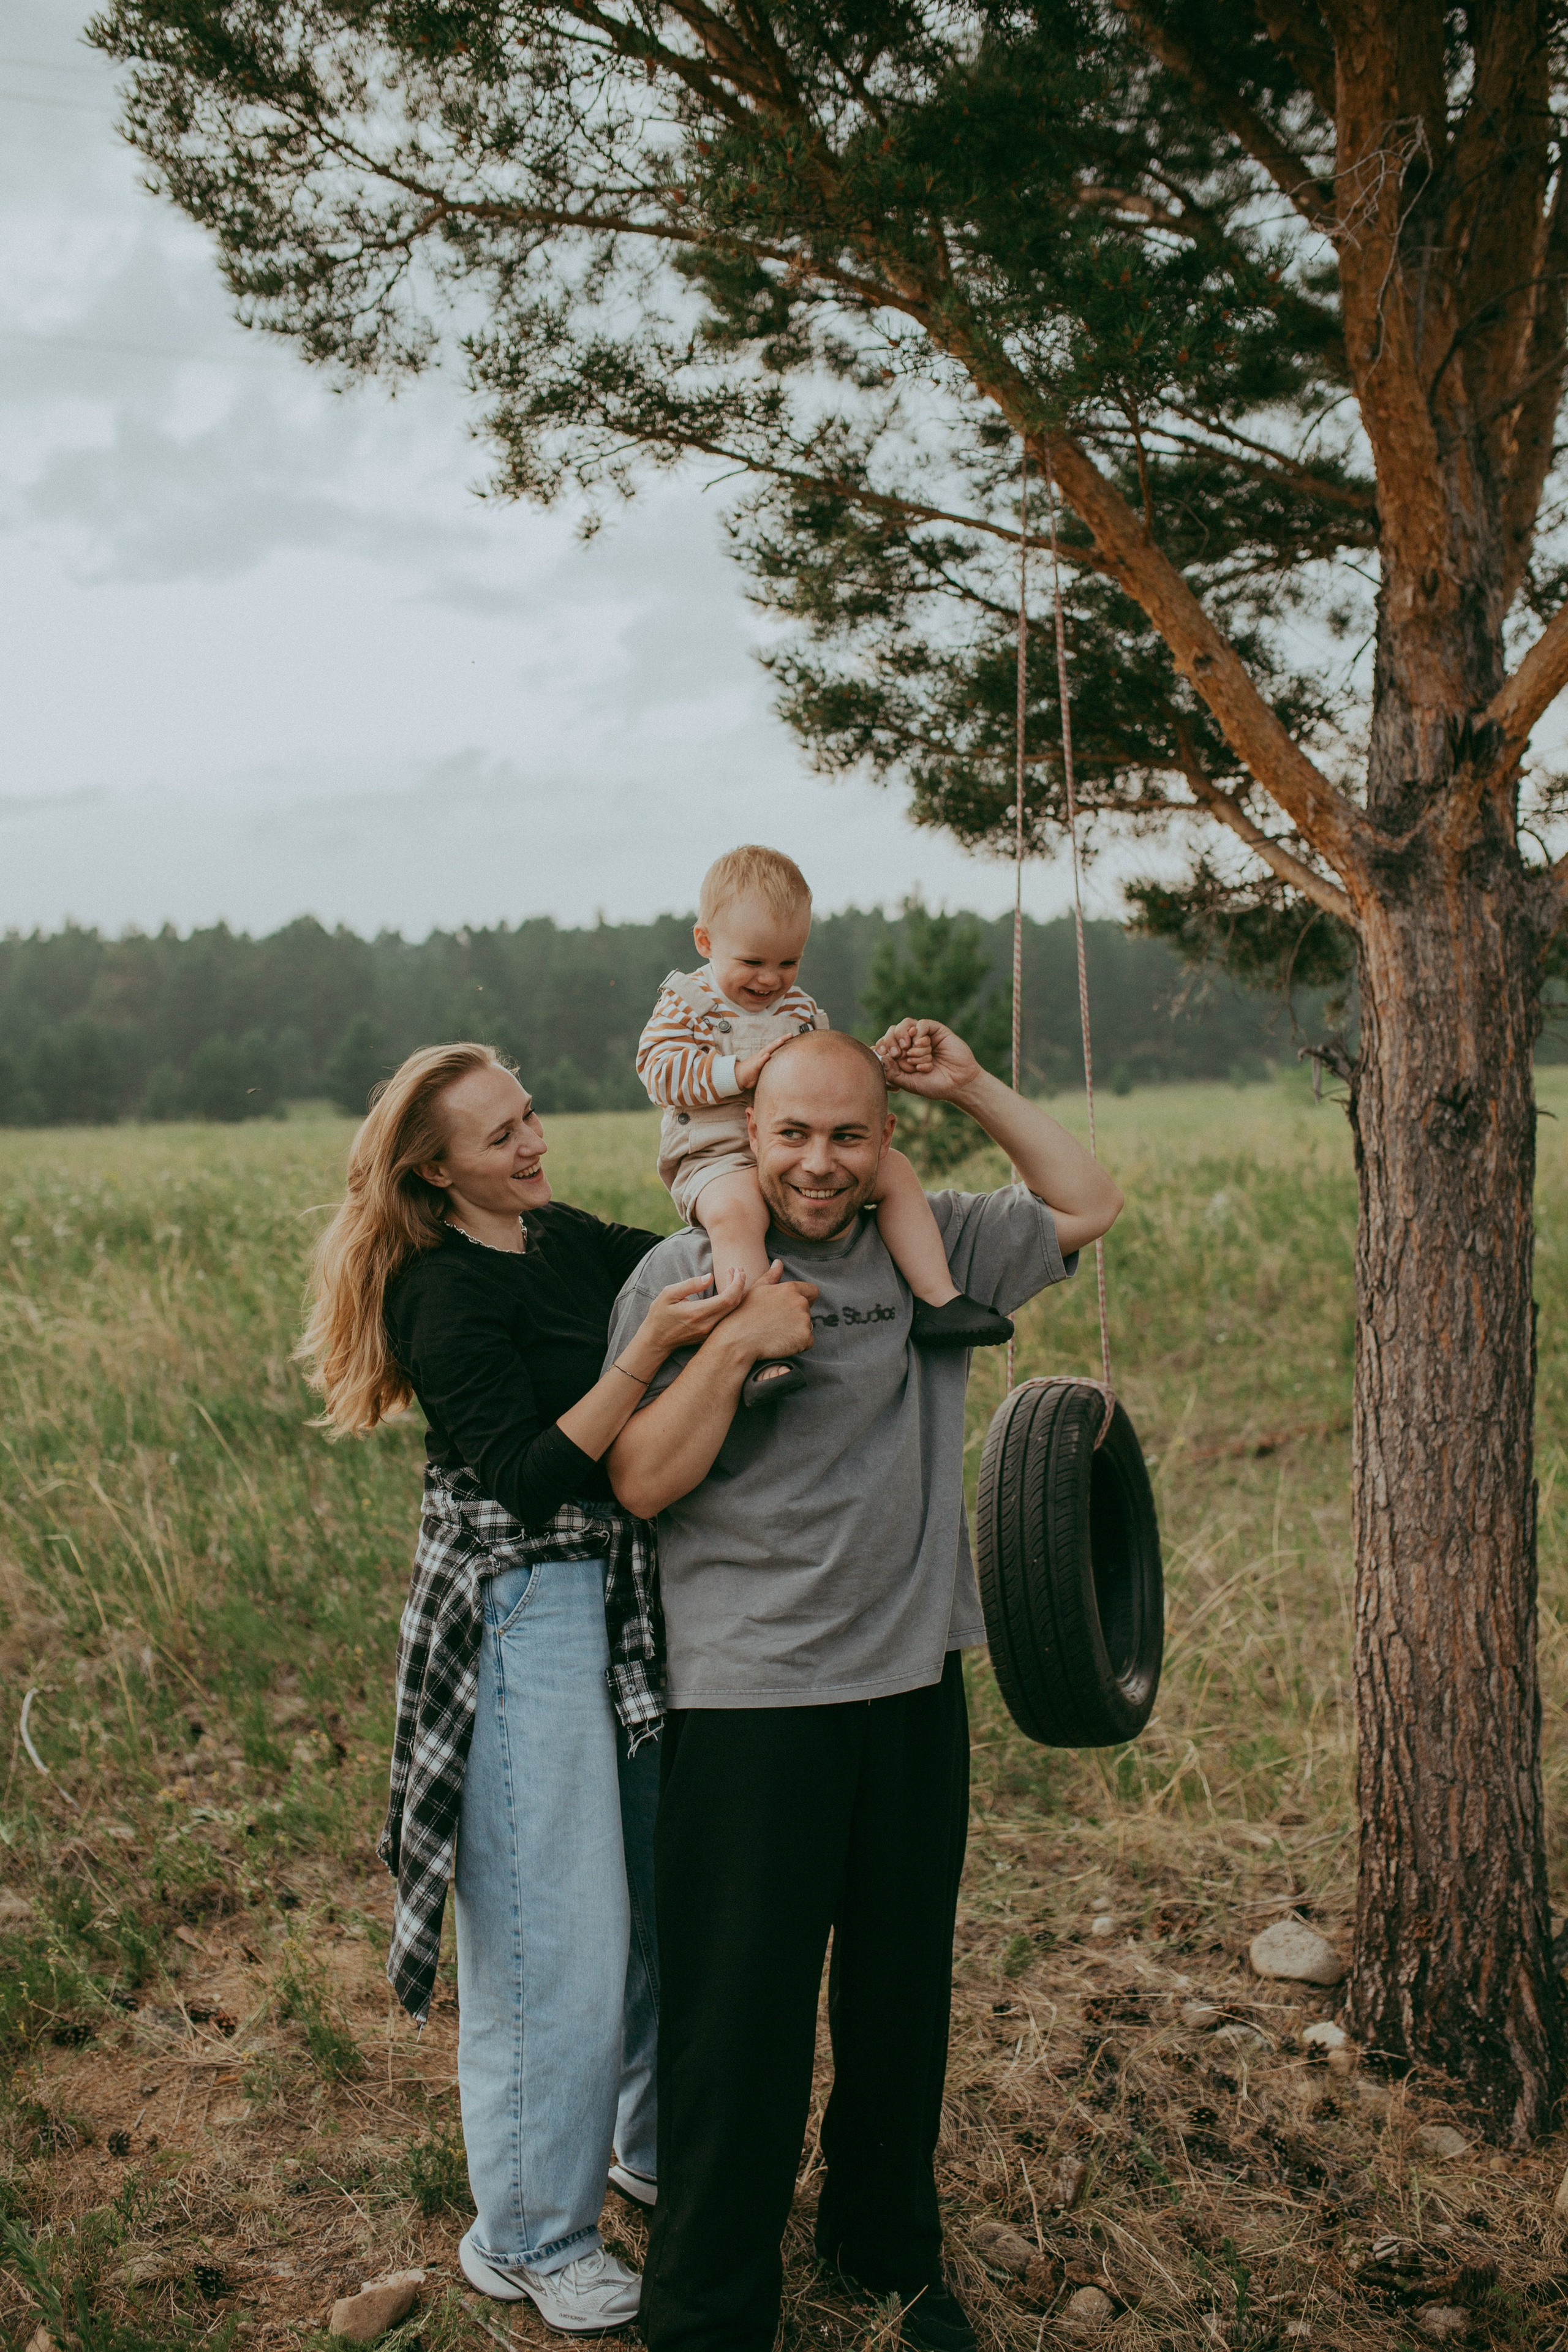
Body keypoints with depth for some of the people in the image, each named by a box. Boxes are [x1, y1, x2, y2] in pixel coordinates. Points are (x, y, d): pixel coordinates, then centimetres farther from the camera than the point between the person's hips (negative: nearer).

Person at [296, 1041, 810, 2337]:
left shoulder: (563, 1237, 7)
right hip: (523, 1614, -8)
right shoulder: (448, 1294, -16)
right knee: (553, 1924, 2)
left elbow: (698, 1264, 14)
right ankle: (531, 2233, 21)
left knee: (664, 1886, 18)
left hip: (624, 1600, 8)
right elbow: (534, 1479, -23)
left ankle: (653, 2140, 41)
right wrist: (647, 1352, -29)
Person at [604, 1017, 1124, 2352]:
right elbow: (643, 1482, -10)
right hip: (748, 1701, -4)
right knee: (743, 2017, 1)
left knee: (904, 1993, 17)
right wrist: (736, 1335, -20)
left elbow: (1089, 1204, 16)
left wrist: (973, 1088, 7)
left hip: (915, 1685, 4)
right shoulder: (683, 1274, -5)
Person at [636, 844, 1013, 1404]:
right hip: (719, 1157, -6)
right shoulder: (686, 1001, 0)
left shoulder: (800, 1006, 17)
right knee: (735, 1209, -39)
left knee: (896, 1171, -3)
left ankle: (936, 1300, -1)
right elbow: (659, 1070, -11)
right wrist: (739, 1070, -21)